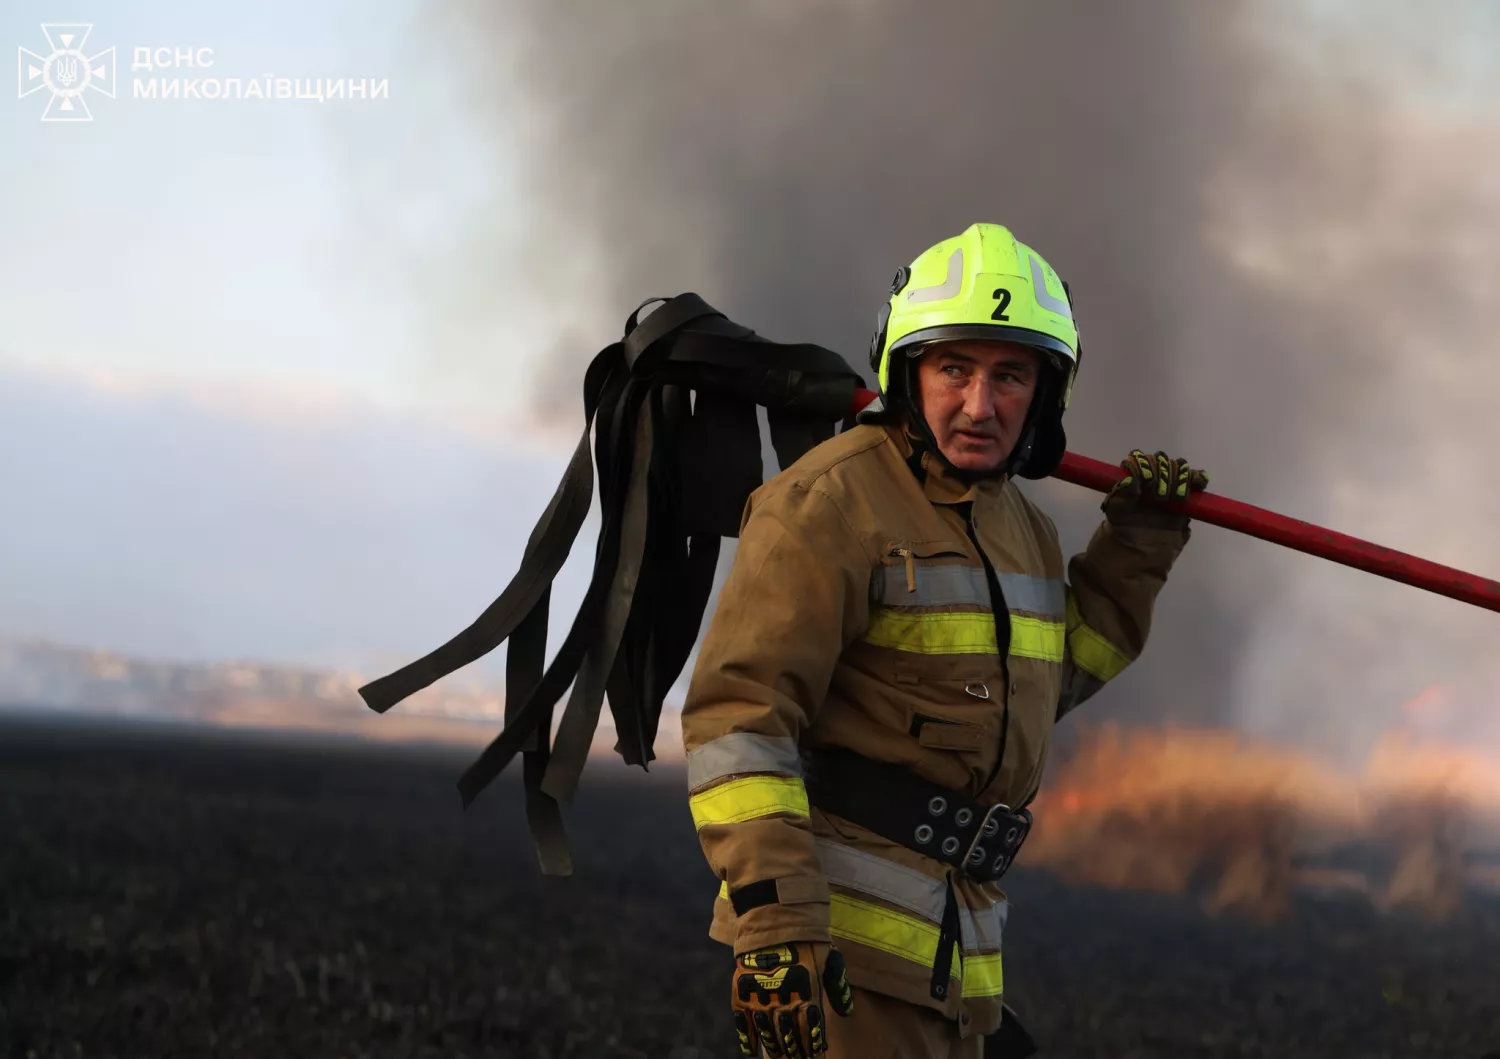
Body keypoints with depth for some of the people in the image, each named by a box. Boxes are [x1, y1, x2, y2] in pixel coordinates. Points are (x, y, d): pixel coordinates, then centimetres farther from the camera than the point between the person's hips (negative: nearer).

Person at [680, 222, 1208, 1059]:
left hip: (955, 946, 9)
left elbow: (1050, 676, 32)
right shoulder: (830, 504, -13)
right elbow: (736, 717, -20)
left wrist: (1135, 549, 19)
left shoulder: (1022, 528, 15)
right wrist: (774, 922, -30)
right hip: (837, 932, -9)